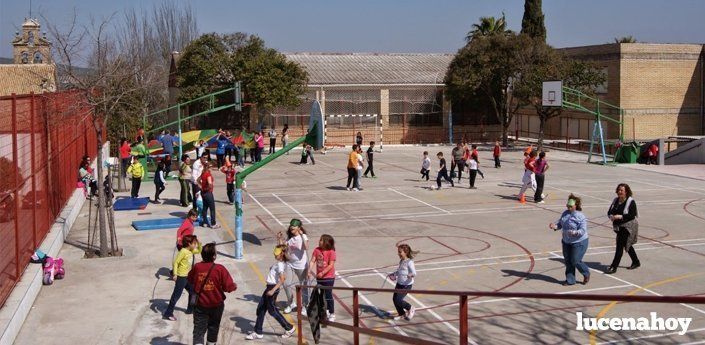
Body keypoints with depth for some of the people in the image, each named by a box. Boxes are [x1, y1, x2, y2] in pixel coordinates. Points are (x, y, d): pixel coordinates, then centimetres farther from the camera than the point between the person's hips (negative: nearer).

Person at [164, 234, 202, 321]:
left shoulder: (191, 251, 7)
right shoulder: (183, 251, -19)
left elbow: (199, 251, 24)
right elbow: (176, 262, -21)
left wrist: (199, 243, 4)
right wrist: (175, 274, -24)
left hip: (187, 276, 9)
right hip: (181, 277, -9)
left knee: (192, 292, 19)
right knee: (176, 295, -5)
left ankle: (190, 309, 34)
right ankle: (168, 313, 0)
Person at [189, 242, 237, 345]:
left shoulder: (196, 267, -10)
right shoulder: (220, 269, -19)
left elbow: (190, 280, 9)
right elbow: (229, 287, -17)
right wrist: (234, 286, 4)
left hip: (200, 304, 1)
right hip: (216, 305, 0)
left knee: (199, 329, 1)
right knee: (213, 327, 22)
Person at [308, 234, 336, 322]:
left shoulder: (331, 252, -17)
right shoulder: (317, 250, -2)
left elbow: (331, 265, -20)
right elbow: (312, 261, -6)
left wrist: (322, 273, -26)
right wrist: (309, 270, -20)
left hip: (329, 277, -6)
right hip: (319, 277, 6)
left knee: (328, 294, -3)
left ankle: (332, 314, 8)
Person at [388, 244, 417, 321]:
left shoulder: (409, 262, -20)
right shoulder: (401, 261, 5)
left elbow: (414, 273, -25)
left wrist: (411, 275, -44)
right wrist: (393, 274, 18)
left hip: (406, 285, -8)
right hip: (399, 283, 8)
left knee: (398, 300, -11)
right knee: (394, 298, 7)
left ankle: (410, 309, 14)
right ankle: (401, 314, 27)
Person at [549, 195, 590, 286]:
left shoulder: (581, 217, -19)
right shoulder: (565, 213, 3)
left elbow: (583, 230, -22)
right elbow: (560, 223, 11)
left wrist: (575, 232, -40)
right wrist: (555, 226, -11)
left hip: (579, 242, -7)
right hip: (566, 242, 7)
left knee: (575, 261, -3)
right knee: (568, 261, 9)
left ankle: (586, 274, 25)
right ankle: (570, 280, 21)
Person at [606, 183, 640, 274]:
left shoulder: (631, 202, -13)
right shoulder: (616, 200, 7)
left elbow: (632, 215, -21)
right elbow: (610, 211, 8)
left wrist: (620, 216, -29)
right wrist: (611, 216, -15)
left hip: (628, 227, -8)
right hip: (619, 227, 8)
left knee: (620, 246, -10)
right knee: (627, 245, 19)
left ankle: (614, 267, -9)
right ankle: (636, 262, 37)